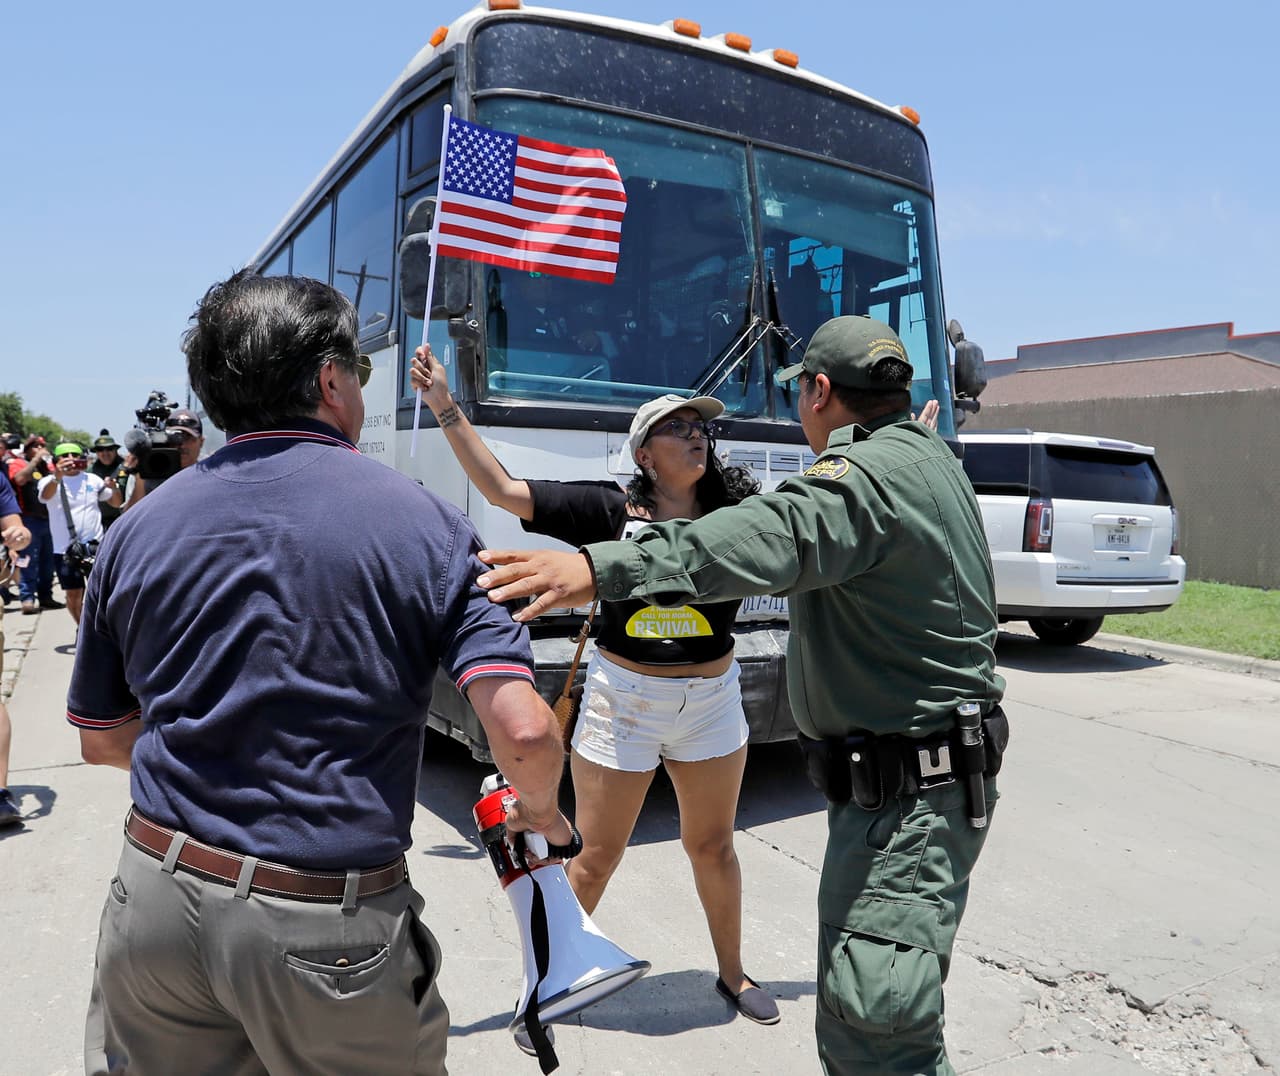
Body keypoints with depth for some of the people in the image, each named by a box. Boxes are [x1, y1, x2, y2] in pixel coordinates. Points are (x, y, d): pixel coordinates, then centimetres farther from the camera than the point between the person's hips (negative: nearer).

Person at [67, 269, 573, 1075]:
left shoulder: (138, 528, 1)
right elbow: (524, 731, -19)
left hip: (155, 897, 4)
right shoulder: (422, 525, -12)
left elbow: (102, 738, 11)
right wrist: (543, 811, 2)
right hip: (327, 930, -3)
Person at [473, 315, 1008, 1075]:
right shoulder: (927, 458, 13)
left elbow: (776, 537, -41)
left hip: (907, 792, -11)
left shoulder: (869, 475, -21)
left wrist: (603, 568, -53)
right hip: (928, 776, 11)